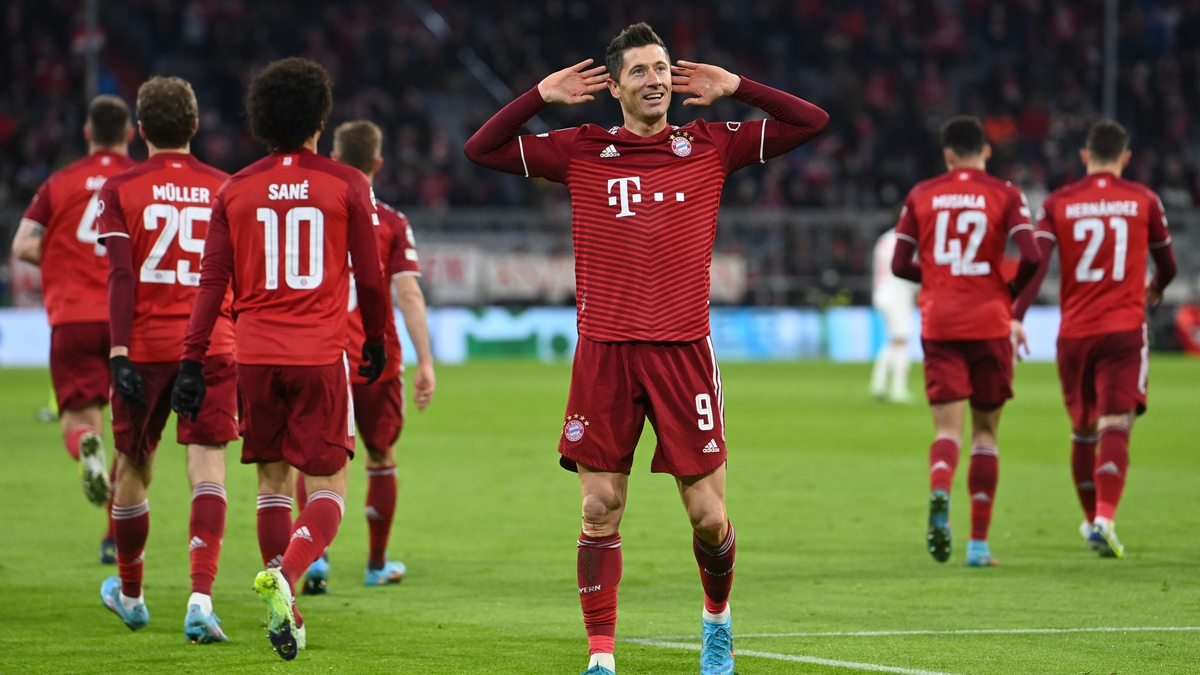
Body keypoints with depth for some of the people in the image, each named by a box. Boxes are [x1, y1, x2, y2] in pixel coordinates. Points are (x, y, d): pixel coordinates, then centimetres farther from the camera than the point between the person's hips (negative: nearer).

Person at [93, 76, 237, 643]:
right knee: (207, 469, -6)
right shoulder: (225, 190, 7)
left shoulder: (121, 190, 0)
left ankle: (129, 593, 33)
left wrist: (119, 352, -13)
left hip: (146, 345, 0)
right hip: (213, 345, 0)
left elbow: (120, 276, -9)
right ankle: (200, 598, -23)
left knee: (133, 467, 15)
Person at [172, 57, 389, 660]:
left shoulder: (235, 191, 5)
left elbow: (211, 283, 1)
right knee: (327, 489, 1)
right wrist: (375, 344, 18)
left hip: (255, 355, 2)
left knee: (273, 481, 15)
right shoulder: (347, 185, 0)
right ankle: (285, 575, -27)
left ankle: (285, 613, 13)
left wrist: (192, 363, 2)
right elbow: (370, 277, 4)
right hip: (320, 355, -2)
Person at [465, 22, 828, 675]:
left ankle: (717, 615, 28)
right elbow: (480, 149, 9)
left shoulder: (710, 145, 8)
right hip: (604, 351, 0)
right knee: (600, 509, -2)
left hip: (683, 349, 0)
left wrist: (735, 87, 3)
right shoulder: (581, 151, 7)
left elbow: (812, 122, 9)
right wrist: (540, 95, 0)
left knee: (708, 516, 0)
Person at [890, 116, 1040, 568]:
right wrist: (1012, 293, 7)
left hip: (939, 324, 1)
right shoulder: (1005, 195, 0)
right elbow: (1030, 257, -12)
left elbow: (899, 265, 3)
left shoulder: (922, 196, 5)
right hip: (989, 323, -1)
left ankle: (939, 492, -37)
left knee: (947, 428, -2)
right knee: (985, 431, 11)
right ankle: (978, 542, 9)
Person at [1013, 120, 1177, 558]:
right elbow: (1167, 265, 13)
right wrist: (1155, 289, 35)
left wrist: (1016, 318, -15)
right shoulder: (1143, 200, 3)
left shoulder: (1059, 203, 4)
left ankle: (1092, 520, 32)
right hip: (1124, 330, -2)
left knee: (1083, 430, 17)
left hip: (1074, 332, 2)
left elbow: (1036, 262, -9)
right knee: (1116, 428, -10)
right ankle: (1105, 519, -29)